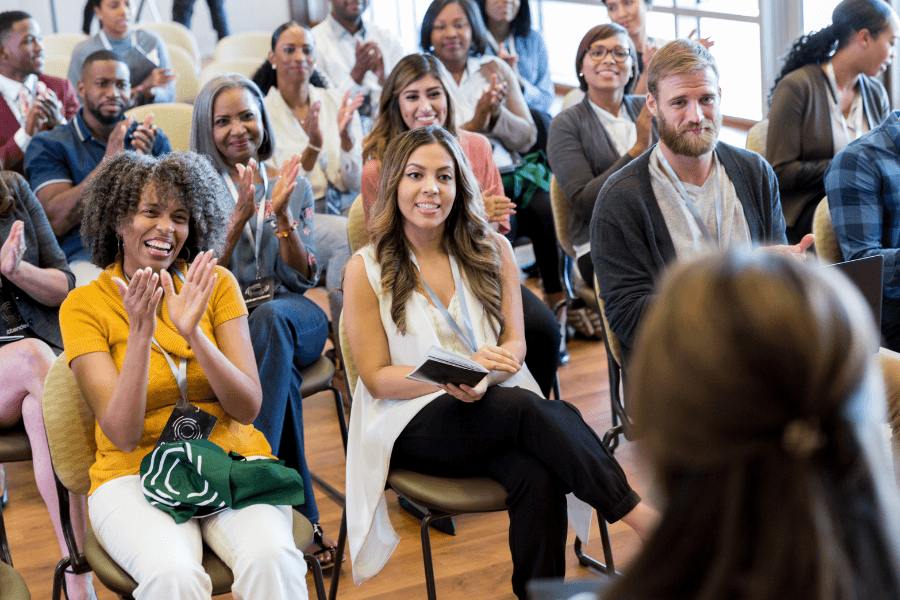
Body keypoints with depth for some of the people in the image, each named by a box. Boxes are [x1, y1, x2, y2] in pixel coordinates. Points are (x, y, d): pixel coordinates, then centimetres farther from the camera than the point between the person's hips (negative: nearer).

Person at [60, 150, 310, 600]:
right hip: (136, 474, -1)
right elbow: (123, 435, -9)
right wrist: (141, 334, -22)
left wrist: (192, 333, -17)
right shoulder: (83, 306, -1)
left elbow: (248, 408, -3)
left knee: (271, 558, -30)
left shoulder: (216, 284, 5)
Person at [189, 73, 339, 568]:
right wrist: (240, 218, -16)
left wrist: (280, 215, -10)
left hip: (292, 313, 2)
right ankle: (302, 514, -36)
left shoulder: (294, 186, 13)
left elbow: (304, 278, 5)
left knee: (268, 318, -37)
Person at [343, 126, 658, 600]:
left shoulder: (492, 251, 8)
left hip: (494, 404, 3)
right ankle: (637, 513, -28)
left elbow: (515, 342, 7)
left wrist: (484, 373, -18)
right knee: (526, 408, -32)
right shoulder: (365, 270, -2)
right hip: (413, 425, -3)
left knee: (538, 478, -32)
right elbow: (377, 379, -2)